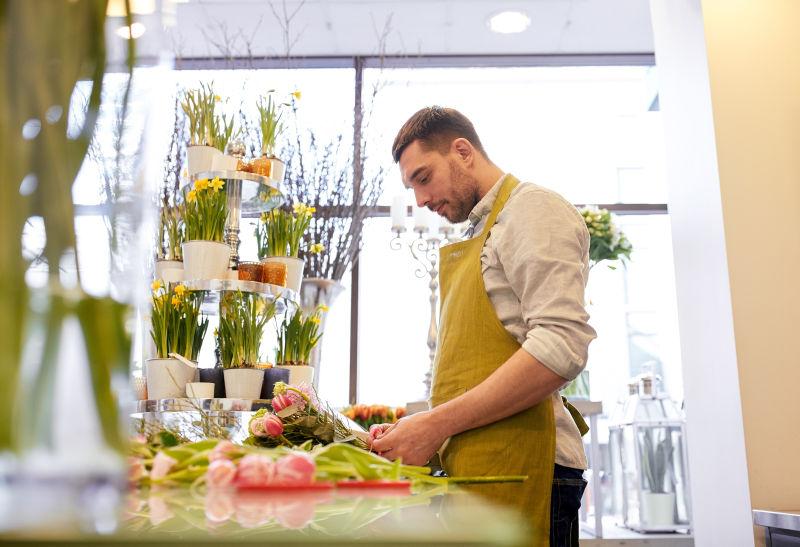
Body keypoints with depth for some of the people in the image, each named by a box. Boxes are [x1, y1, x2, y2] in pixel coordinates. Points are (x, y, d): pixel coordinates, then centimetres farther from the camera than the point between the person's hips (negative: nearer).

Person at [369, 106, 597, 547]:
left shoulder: (531, 207, -3)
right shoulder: (477, 236, 23)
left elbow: (561, 346, -18)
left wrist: (438, 424, -17)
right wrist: (416, 430, 9)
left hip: (515, 461, -8)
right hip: (471, 463, 8)